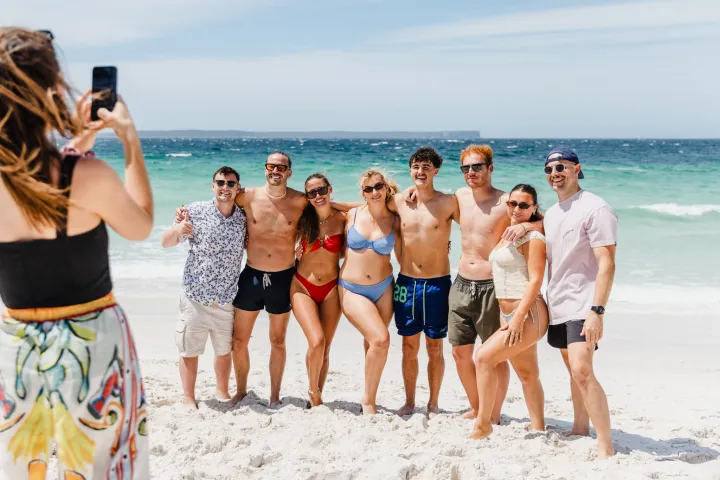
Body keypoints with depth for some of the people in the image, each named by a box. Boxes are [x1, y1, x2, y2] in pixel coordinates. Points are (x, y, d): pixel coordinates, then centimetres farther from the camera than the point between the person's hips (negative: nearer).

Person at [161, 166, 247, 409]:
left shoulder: (244, 217, 1)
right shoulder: (195, 211, -7)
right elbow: (166, 243, -4)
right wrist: (178, 229, -25)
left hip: (227, 298, 3)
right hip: (195, 296, -2)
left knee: (225, 349, 15)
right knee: (190, 349, 5)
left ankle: (222, 391, 34)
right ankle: (188, 398, 20)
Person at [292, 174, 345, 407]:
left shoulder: (342, 219, -3)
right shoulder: (303, 219, -2)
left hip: (330, 289, 1)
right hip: (303, 286, -1)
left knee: (325, 349, 6)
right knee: (317, 342, -18)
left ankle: (317, 396, 24)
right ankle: (313, 391, 6)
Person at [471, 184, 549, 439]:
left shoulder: (533, 238, -10)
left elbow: (535, 280, -17)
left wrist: (518, 318, -24)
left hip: (528, 314, -9)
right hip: (509, 313, 9)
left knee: (484, 356, -15)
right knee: (527, 375, 12)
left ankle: (483, 424, -7)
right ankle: (538, 429, 18)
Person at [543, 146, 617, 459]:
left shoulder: (594, 209, -12)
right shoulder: (551, 213, 13)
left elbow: (607, 265, -18)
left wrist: (596, 311, -25)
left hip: (582, 306, -8)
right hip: (558, 306, 8)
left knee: (582, 371, -18)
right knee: (574, 371, 15)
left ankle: (607, 450, -16)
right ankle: (580, 431, 26)